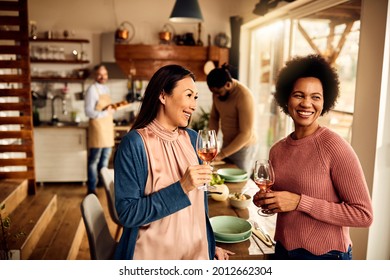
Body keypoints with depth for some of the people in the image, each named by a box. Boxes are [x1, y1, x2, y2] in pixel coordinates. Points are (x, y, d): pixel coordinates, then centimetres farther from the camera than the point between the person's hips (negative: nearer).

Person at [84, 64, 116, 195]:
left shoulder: (106, 88, 13)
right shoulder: (92, 89, -12)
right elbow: (88, 112, -18)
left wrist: (112, 109, -1)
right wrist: (105, 112, -25)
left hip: (108, 127, 8)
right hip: (97, 127, -8)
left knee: (105, 159, 16)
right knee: (94, 161, -2)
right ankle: (91, 189, 6)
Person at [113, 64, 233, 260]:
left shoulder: (192, 139, -1)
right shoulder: (134, 143, -17)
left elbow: (199, 200, 8)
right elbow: (127, 213, -20)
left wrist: (210, 244, 11)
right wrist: (181, 188, -26)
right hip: (152, 254, -4)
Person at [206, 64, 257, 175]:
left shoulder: (244, 96, -24)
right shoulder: (218, 92, -3)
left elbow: (246, 134, -23)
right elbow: (214, 117, 10)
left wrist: (222, 154, -21)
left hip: (243, 148, -6)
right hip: (226, 144, 6)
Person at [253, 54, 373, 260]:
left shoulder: (335, 147, -18)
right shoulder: (277, 150, -2)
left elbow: (363, 214, -18)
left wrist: (299, 202, -23)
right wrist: (266, 200, -8)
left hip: (325, 255, -4)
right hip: (283, 251, 5)